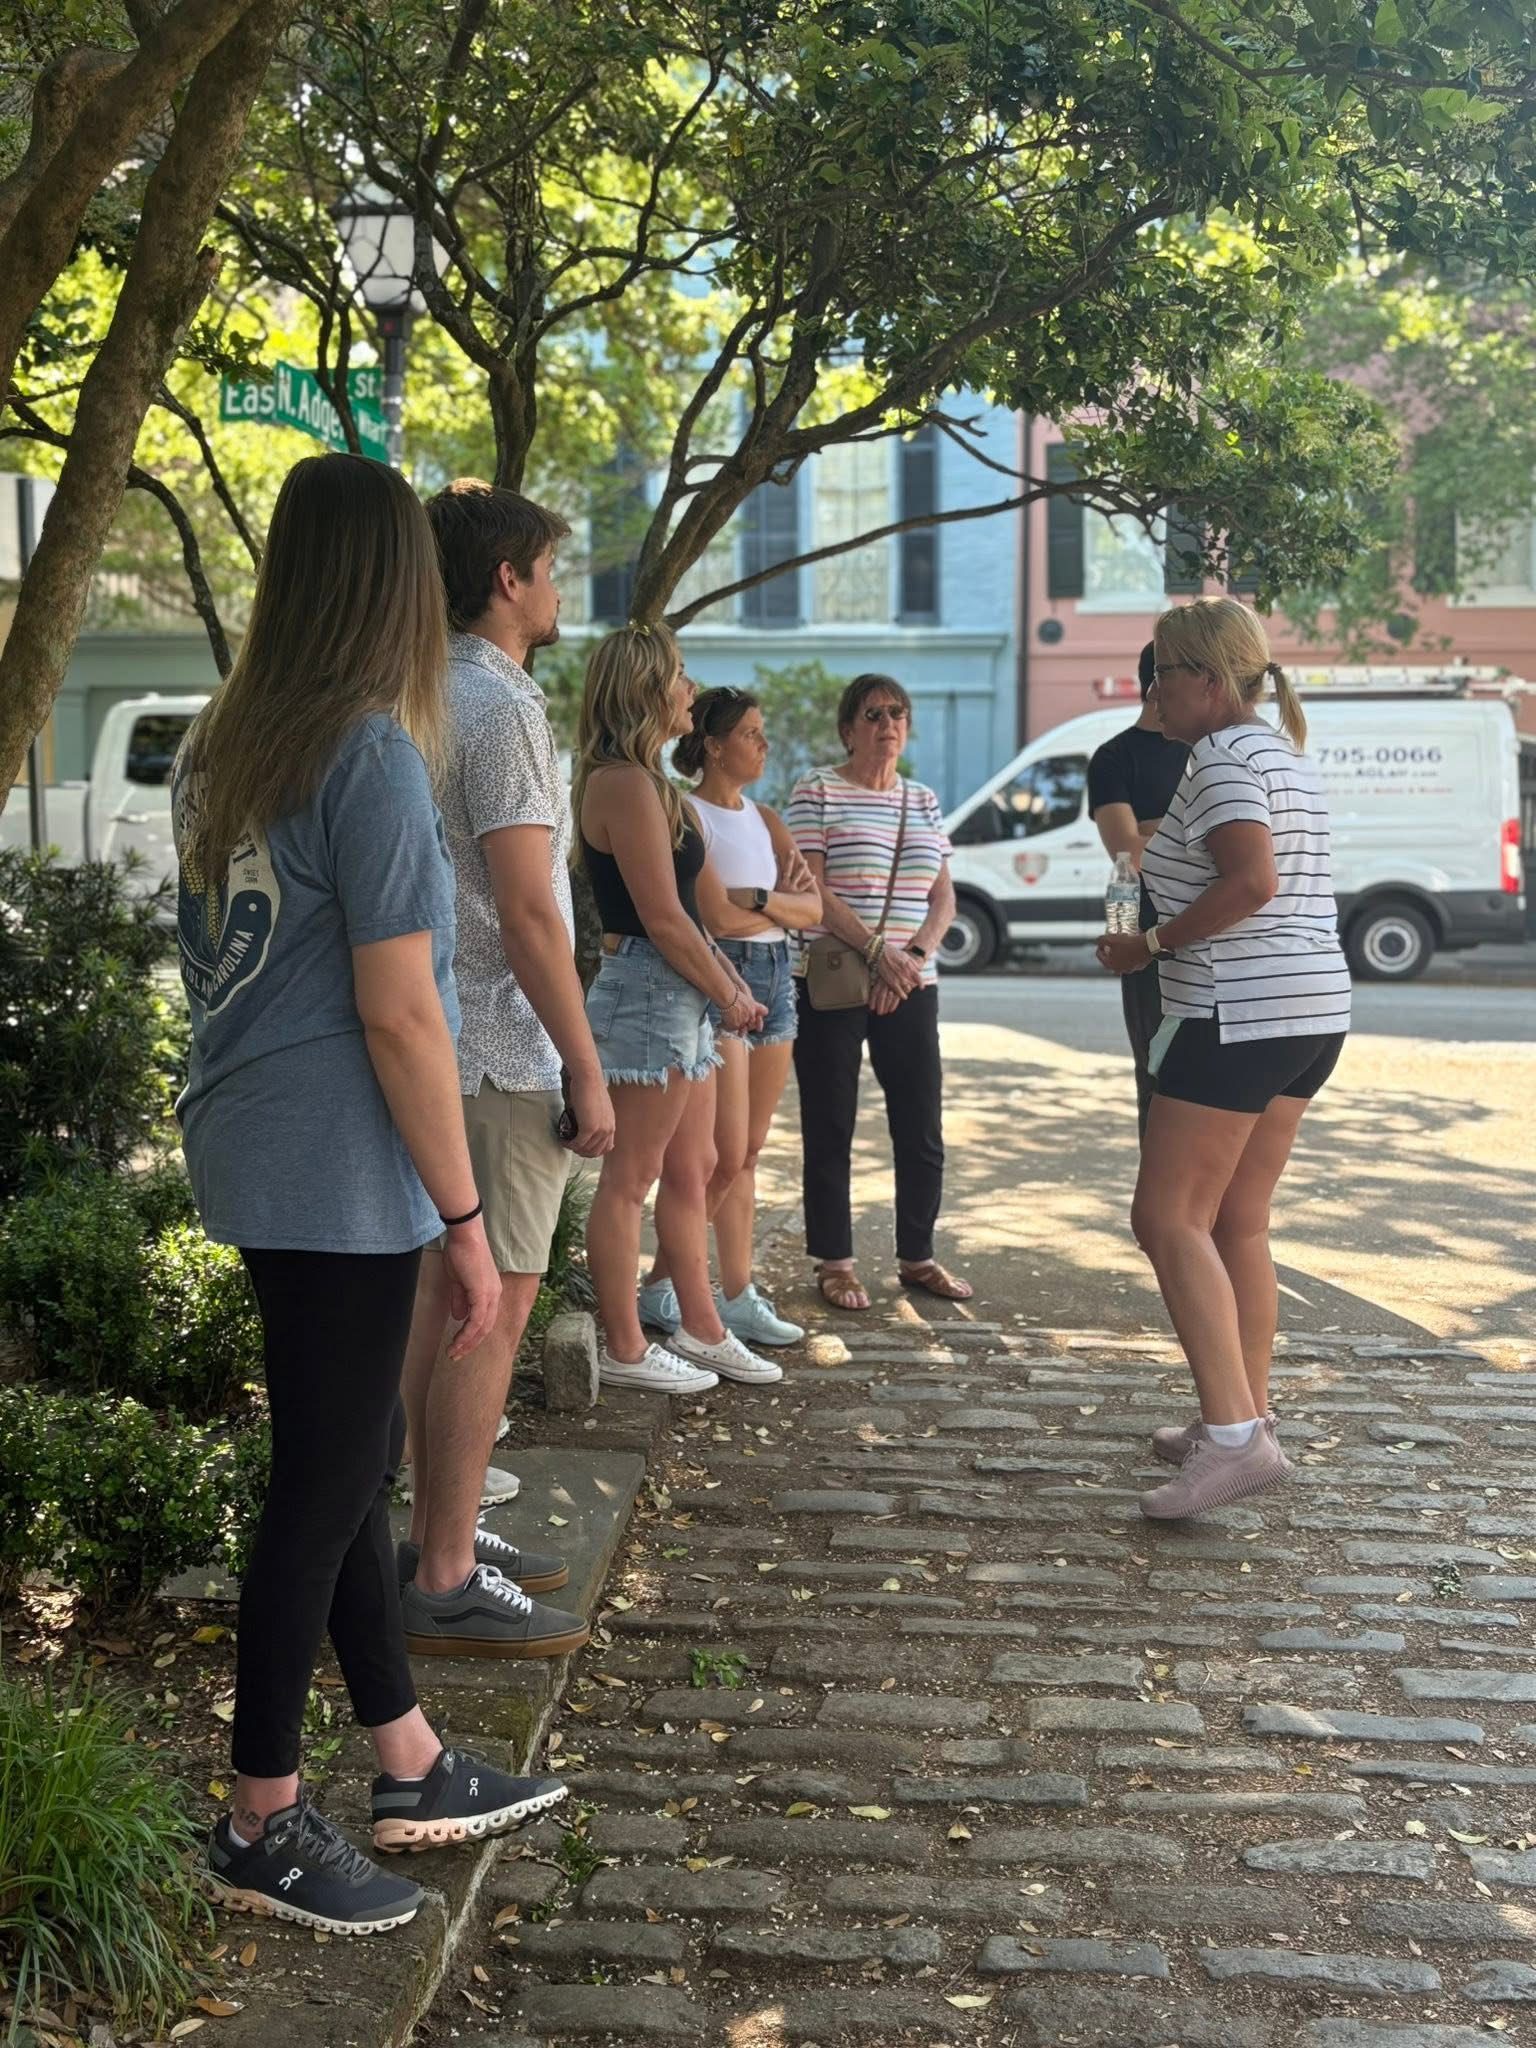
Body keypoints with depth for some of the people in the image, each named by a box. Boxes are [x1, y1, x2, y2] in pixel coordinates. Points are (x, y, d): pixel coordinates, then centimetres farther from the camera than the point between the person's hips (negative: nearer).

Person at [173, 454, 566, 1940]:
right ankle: (260, 1829, 17)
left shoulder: (219, 744, 10)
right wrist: (467, 1223, -12)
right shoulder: (371, 752, -15)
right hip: (340, 1178, -8)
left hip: (253, 1151, 8)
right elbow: (398, 1012, -18)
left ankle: (413, 1773, 30)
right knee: (325, 1482, 3)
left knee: (350, 1455, 16)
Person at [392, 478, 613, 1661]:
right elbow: (527, 911, -21)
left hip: (439, 1047, 10)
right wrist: (588, 1071, -17)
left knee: (442, 1296, 15)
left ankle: (440, 1532, 26)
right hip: (500, 1055, -10)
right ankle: (449, 1581, 1)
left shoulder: (430, 699, 14)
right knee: (494, 1308, -5)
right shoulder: (503, 708, -15)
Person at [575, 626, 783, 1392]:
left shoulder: (643, 780, 16)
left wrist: (729, 981, 9)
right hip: (646, 991, -10)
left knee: (691, 1169, 15)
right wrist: (729, 996, -8)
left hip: (677, 997, 11)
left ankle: (700, 1328, 25)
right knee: (630, 1179, -1)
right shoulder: (625, 783, -16)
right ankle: (624, 1349, 7)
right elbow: (662, 918, -18)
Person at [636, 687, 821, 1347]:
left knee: (749, 1152, 9)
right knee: (726, 1155, -8)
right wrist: (783, 903, -2)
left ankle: (739, 1294, 14)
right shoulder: (687, 816, -7)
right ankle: (659, 1288, 4)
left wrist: (758, 899, -12)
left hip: (775, 979, 8)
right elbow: (718, 916, -17)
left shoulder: (765, 819, 16)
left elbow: (813, 909, 6)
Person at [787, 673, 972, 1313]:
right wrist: (876, 950, -18)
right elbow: (811, 890, -10)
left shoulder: (924, 800, 14)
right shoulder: (817, 792, -1)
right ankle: (834, 1263, 12)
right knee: (830, 1132, 2)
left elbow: (943, 896, 10)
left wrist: (914, 955, -8)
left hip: (911, 986, 5)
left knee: (922, 1131, 7)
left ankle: (918, 1257, 20)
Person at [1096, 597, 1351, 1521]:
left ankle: (1235, 1436, -14)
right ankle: (1247, 1417, 21)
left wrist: (1150, 944, -16)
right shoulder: (1288, 757, 19)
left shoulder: (1223, 760, -11)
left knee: (1170, 1218, -8)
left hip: (1239, 1016, -10)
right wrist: (1168, 933, 16)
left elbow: (1252, 880, -26)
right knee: (1238, 1219, 15)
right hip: (1313, 1007, 10)